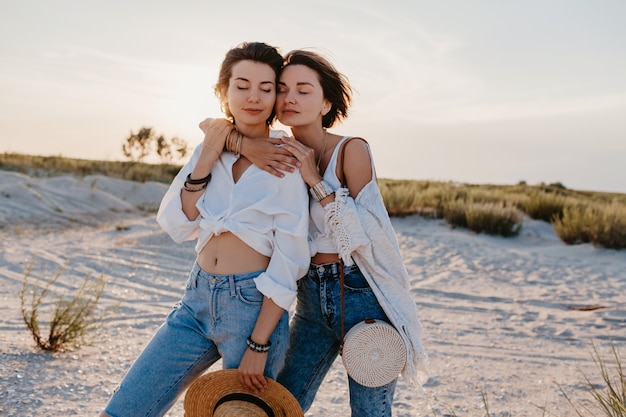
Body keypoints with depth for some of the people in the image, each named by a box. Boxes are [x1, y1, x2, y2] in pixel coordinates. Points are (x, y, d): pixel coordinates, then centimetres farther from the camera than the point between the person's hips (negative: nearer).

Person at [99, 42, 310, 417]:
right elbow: (177, 226, 1)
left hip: (253, 305, -5)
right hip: (198, 300, 5)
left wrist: (259, 344, -15)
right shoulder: (211, 148, 7)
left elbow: (289, 259, -12)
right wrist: (207, 158, -8)